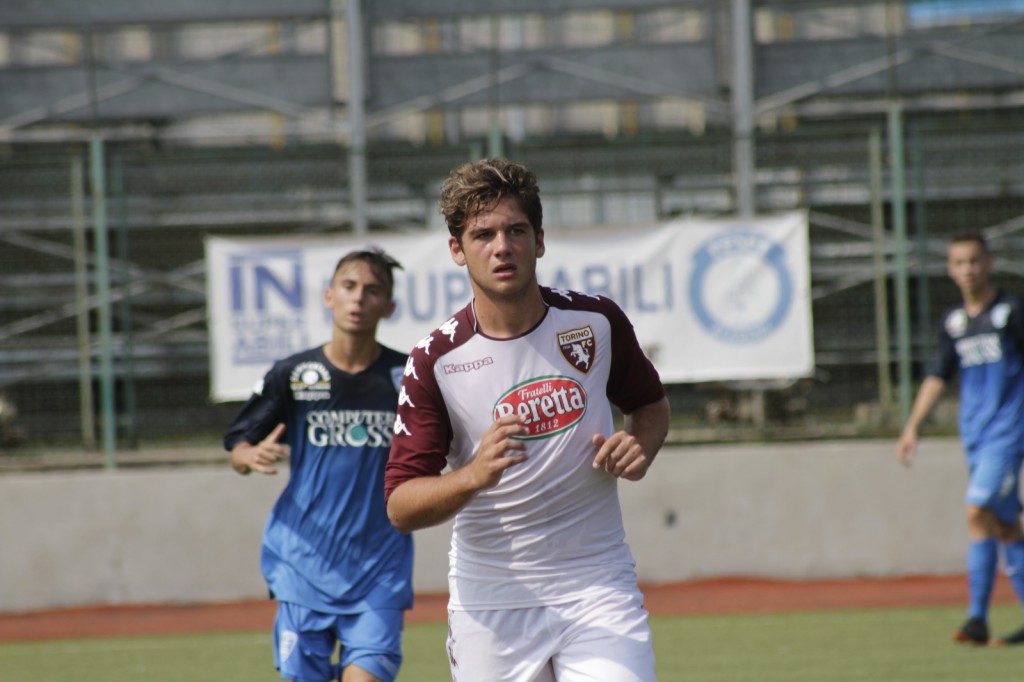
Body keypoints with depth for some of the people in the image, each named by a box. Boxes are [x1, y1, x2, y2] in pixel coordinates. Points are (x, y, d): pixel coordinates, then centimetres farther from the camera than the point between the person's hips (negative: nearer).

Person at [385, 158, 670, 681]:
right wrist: (474, 475, -30)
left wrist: (639, 449, -5)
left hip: (598, 586, 1)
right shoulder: (436, 361, -8)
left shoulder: (597, 322, -1)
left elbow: (650, 403, 18)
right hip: (491, 598, 0)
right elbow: (400, 508, -11)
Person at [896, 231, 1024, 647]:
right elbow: (938, 378, 18)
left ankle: (977, 618, -14)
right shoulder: (953, 322, 12)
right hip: (974, 433, 6)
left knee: (978, 510, -18)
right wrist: (912, 427, 11)